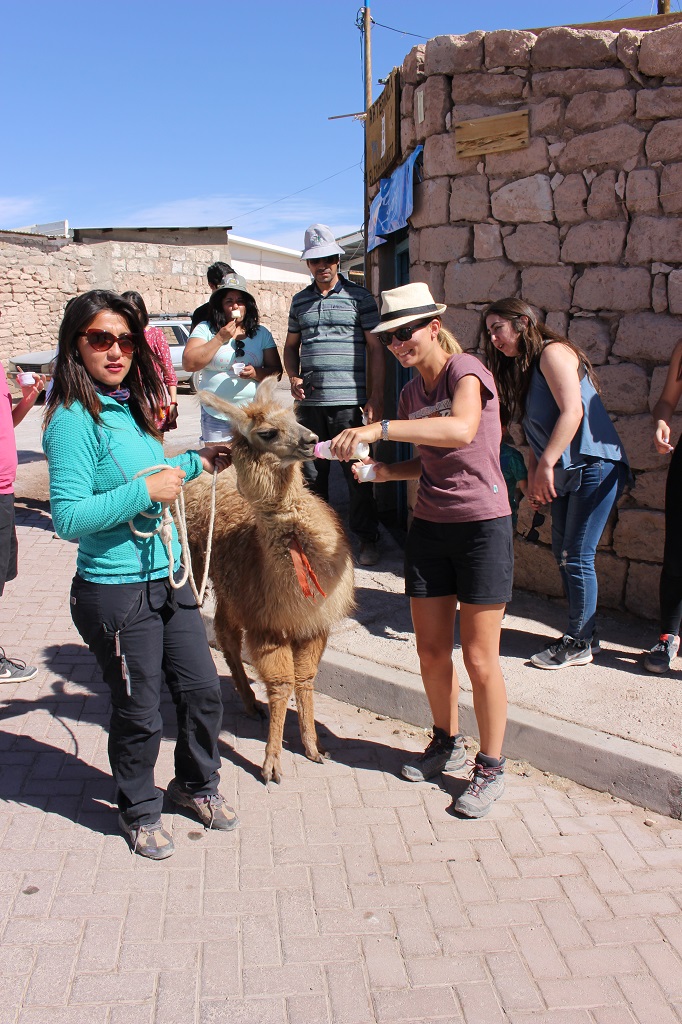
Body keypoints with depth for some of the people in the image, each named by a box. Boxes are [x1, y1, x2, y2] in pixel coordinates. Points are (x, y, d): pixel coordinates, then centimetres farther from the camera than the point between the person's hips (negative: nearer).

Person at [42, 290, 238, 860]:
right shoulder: (74, 418, -16)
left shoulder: (128, 408, 8)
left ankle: (197, 785, 41)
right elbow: (69, 518, -23)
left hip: (168, 581, 8)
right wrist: (147, 491, -24)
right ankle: (139, 812, 34)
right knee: (139, 714, 9)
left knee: (203, 690, 16)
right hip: (115, 593, -8)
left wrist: (196, 463, 18)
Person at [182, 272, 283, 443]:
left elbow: (276, 371, 8)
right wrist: (220, 338, -9)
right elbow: (189, 364, -8)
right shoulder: (205, 329, 3)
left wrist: (256, 373, -14)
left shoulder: (262, 333, 10)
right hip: (216, 416, -1)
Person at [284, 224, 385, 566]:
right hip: (309, 402, 4)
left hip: (348, 401, -4)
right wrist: (293, 377, 2)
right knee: (311, 473, 8)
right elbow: (291, 345, 22)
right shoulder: (300, 301, 14)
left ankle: (367, 538, 14)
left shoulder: (359, 297, 2)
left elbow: (375, 348, 1)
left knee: (356, 472, 1)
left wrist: (375, 397, -7)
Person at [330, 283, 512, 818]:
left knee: (479, 658, 1)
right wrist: (385, 470, -1)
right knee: (431, 651, 12)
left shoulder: (466, 370, -13)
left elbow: (463, 431, -34)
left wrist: (380, 428, -37)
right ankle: (448, 743, 34)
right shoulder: (411, 393, 10)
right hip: (429, 527, 7)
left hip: (482, 526, -7)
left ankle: (491, 767, 18)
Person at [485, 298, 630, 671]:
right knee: (562, 553, 11)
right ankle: (582, 632, 24)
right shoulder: (522, 370, 17)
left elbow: (572, 411, -22)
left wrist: (546, 466, -23)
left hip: (594, 466, -9)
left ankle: (579, 644, 7)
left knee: (577, 557, -5)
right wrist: (533, 480, 7)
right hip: (565, 473, 9)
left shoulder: (552, 352, -11)